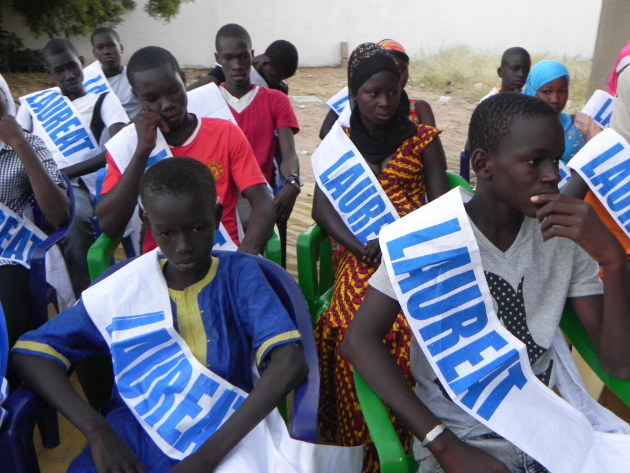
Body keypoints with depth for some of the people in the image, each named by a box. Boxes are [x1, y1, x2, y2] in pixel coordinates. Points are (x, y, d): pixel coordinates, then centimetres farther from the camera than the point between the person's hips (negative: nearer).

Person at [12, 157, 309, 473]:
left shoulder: (238, 274, -6)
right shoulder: (123, 285, 0)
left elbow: (291, 363, -18)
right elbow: (29, 351, -1)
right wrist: (96, 430, -16)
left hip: (229, 433, -1)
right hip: (138, 434, 1)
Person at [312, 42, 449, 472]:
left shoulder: (424, 139, 9)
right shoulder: (338, 141, 13)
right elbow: (322, 206, 4)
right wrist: (362, 248, -13)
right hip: (360, 255, 1)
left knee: (406, 327, -24)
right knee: (350, 328, -21)